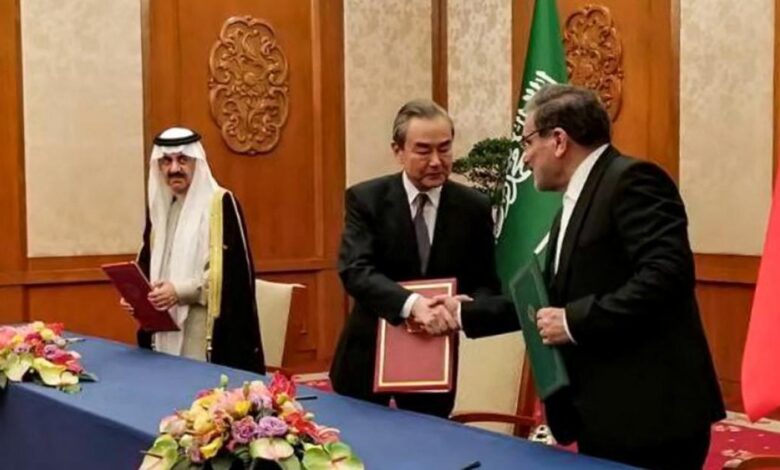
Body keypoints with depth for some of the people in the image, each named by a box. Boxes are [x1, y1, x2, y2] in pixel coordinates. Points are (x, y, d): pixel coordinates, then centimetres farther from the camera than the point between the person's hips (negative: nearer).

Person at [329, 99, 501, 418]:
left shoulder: (474, 207, -3)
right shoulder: (365, 199, -9)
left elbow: (487, 285, 1)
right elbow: (355, 271, -21)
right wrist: (411, 304, -38)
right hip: (368, 357, -1)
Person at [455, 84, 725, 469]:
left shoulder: (631, 180, -12)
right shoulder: (573, 206, 19)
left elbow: (667, 273, -24)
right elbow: (552, 301, 23)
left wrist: (575, 322, -21)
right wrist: (466, 314, 22)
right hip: (602, 416, 10)